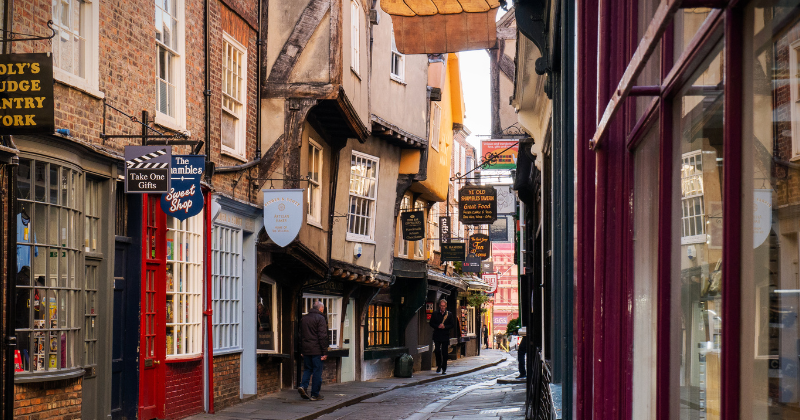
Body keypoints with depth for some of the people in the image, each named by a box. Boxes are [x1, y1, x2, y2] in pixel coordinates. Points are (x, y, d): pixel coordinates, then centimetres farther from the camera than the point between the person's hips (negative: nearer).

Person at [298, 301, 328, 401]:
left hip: (306, 350, 6)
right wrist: (324, 351, -11)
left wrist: (301, 350, 22)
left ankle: (303, 386, -6)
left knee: (307, 369, 17)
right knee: (317, 371, 1)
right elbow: (323, 336, -14)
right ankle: (315, 394, 2)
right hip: (316, 350, -6)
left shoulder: (303, 318, 13)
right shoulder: (320, 318, -8)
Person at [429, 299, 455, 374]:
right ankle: (438, 366, 17)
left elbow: (452, 325, 2)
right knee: (437, 351, -4)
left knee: (444, 353, 0)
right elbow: (431, 324, 5)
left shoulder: (449, 314, 4)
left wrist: (444, 327, -14)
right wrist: (438, 326, -13)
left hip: (445, 336, -1)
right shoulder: (435, 314, 6)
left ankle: (444, 369, 7)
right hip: (437, 336, 1)